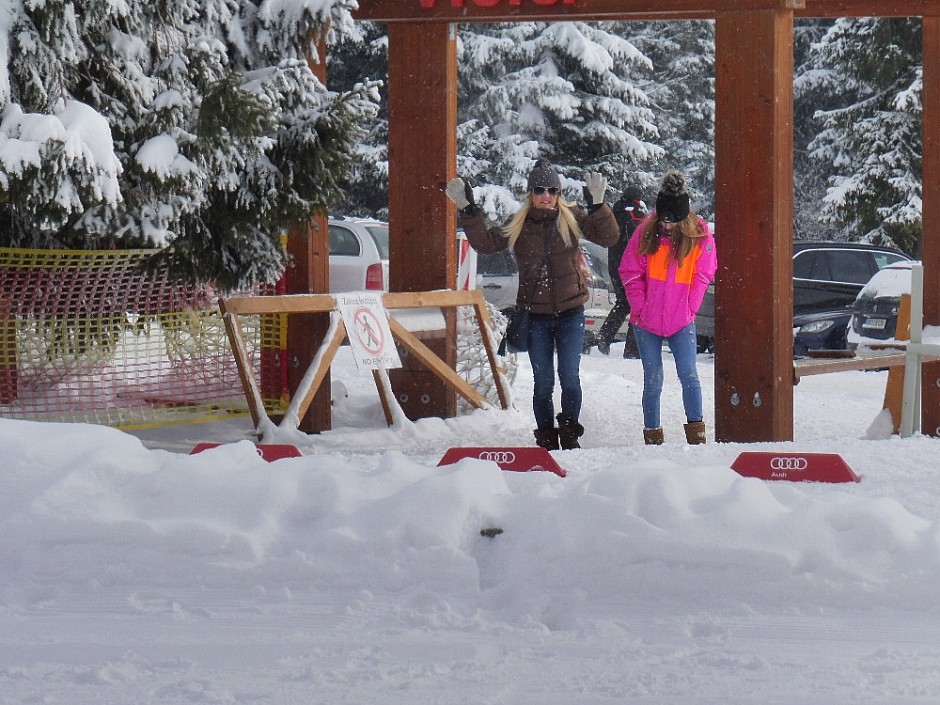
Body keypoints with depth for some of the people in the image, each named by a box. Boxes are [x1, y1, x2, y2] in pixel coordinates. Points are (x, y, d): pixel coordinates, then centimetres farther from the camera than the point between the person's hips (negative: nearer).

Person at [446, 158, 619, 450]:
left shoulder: (572, 218, 0)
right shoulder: (518, 225, 4)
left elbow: (608, 238, -7)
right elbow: (485, 243, 2)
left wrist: (598, 206, -21)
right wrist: (469, 212, -5)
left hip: (570, 312, -1)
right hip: (536, 315, 1)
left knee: (569, 377, -6)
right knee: (543, 382, 4)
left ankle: (570, 434, 9)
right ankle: (546, 440, 13)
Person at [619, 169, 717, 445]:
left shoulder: (699, 234, -5)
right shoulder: (646, 232, -4)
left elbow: (703, 275, 2)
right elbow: (630, 272, 2)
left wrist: (689, 309, -4)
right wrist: (640, 307, -5)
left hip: (682, 321, -1)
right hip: (647, 320, 1)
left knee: (689, 375, -8)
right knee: (653, 380, 6)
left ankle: (696, 434, -1)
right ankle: (652, 437, 14)